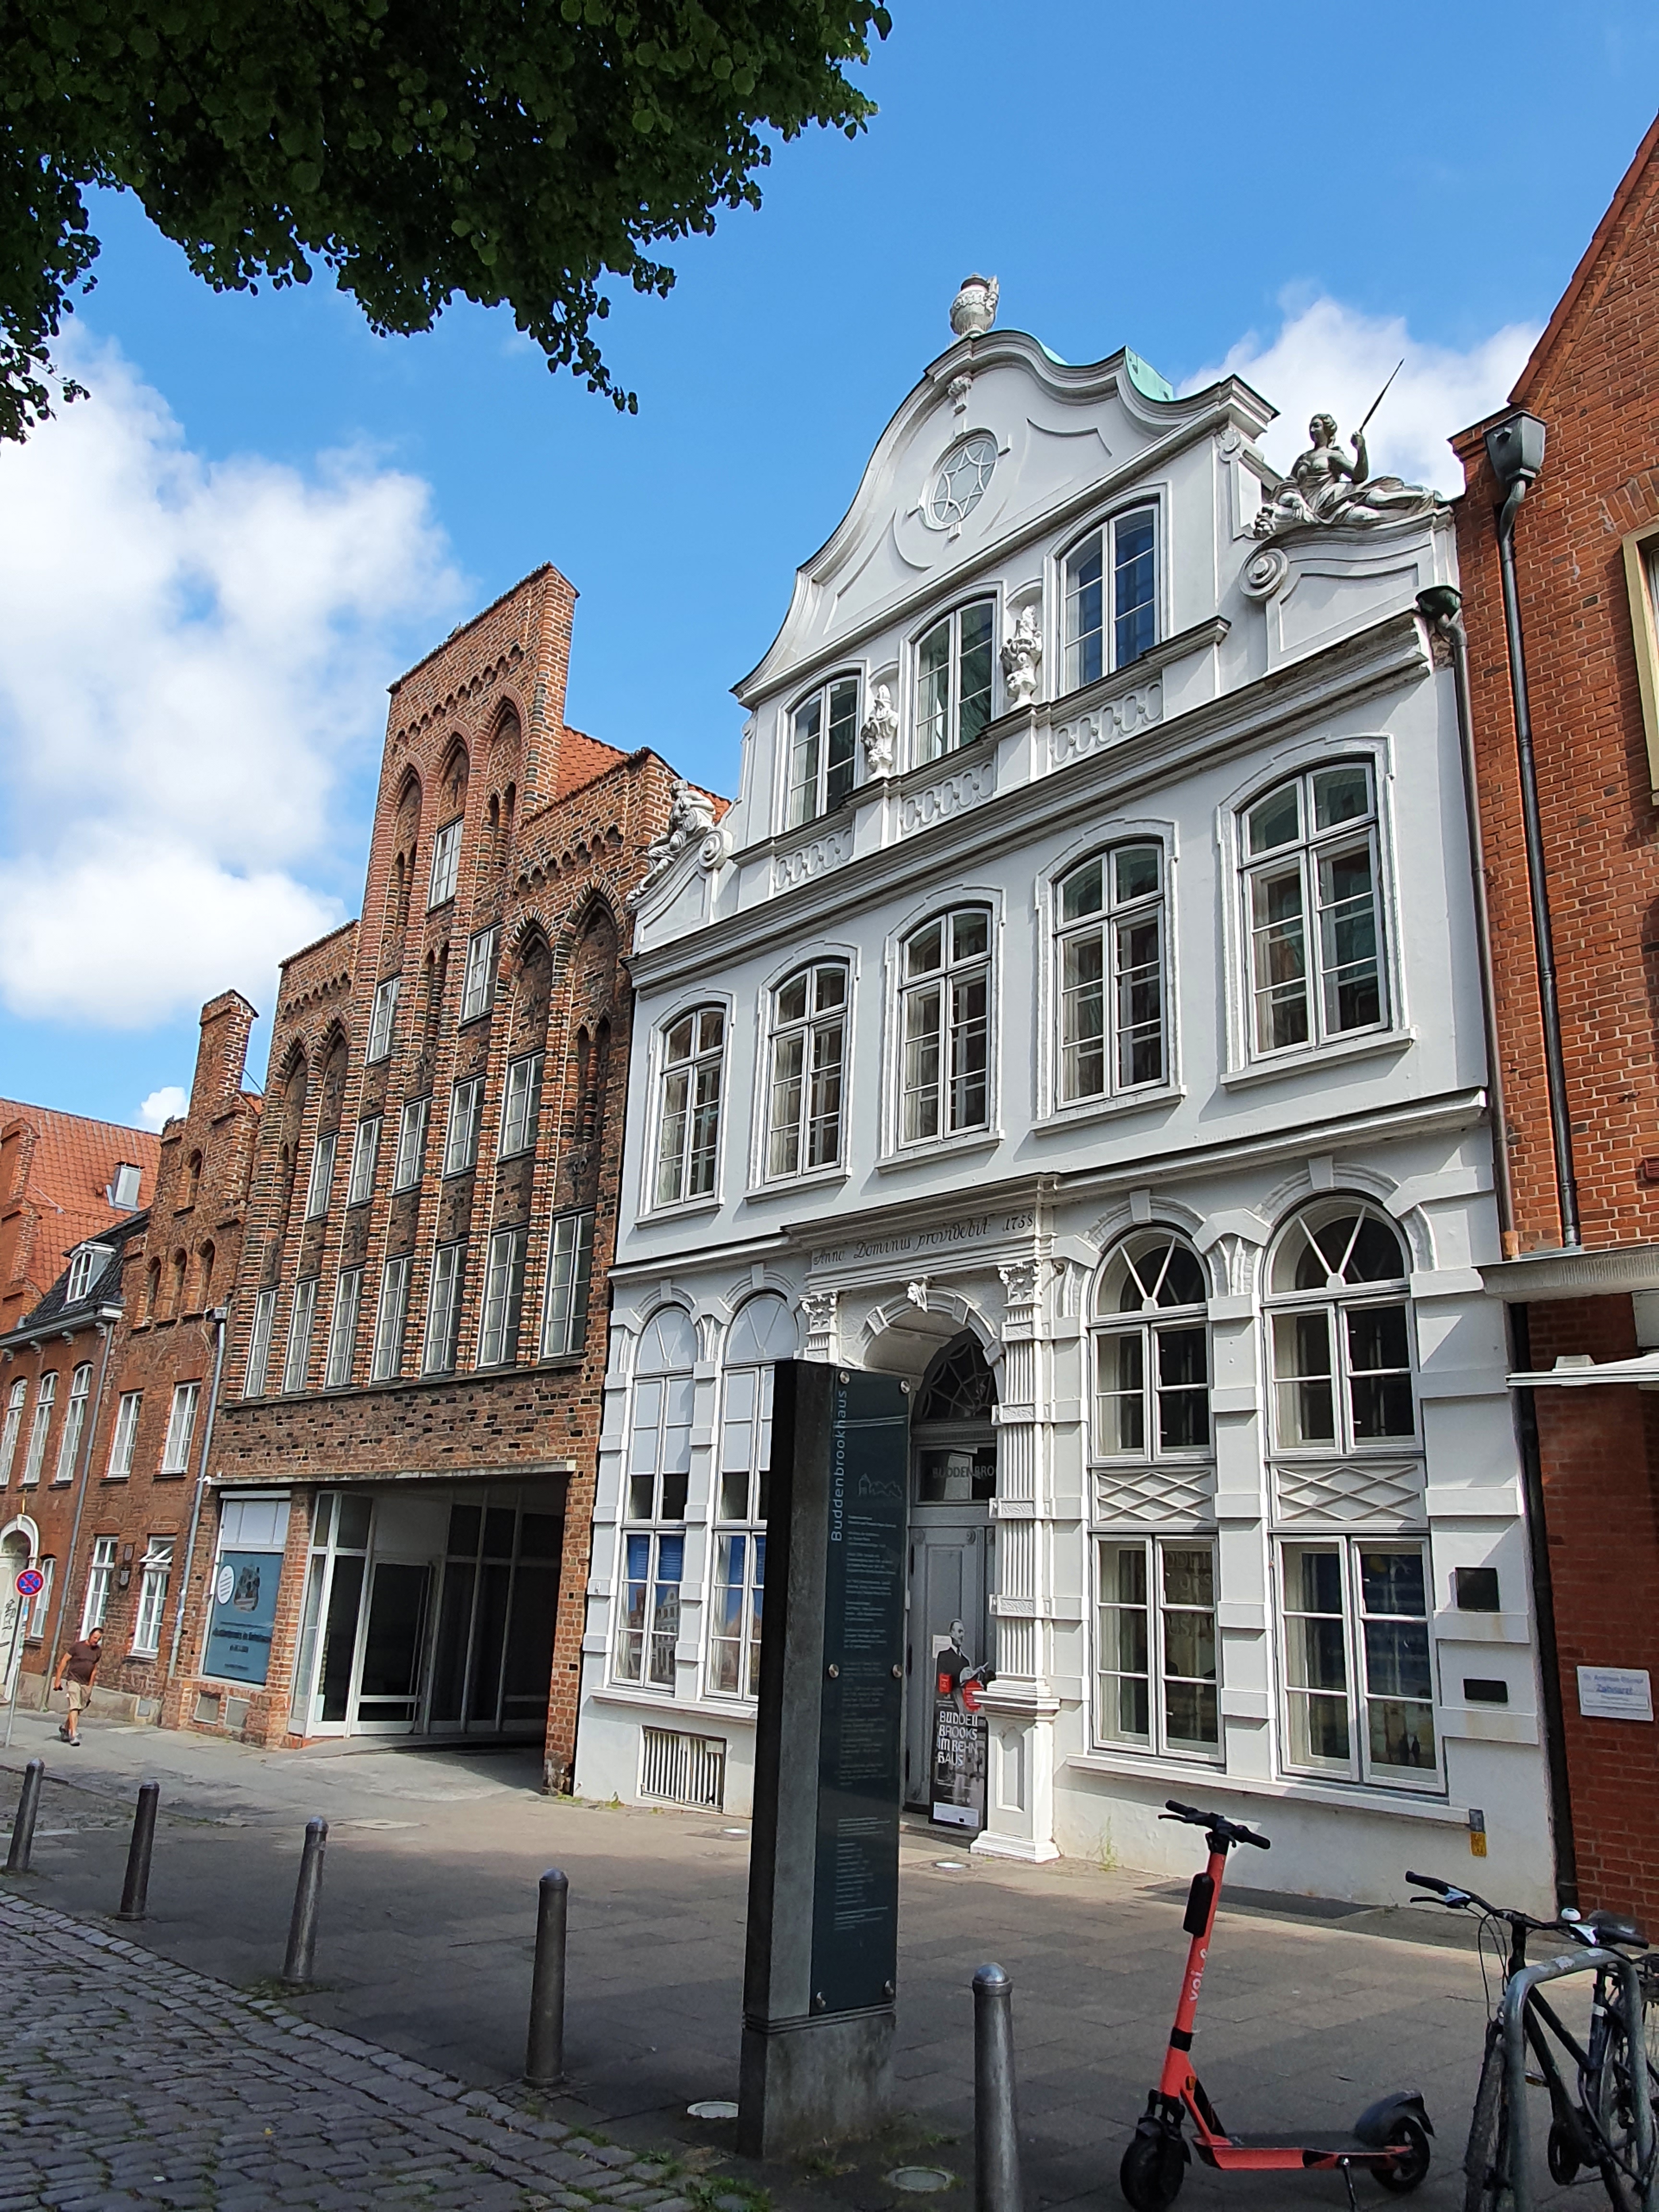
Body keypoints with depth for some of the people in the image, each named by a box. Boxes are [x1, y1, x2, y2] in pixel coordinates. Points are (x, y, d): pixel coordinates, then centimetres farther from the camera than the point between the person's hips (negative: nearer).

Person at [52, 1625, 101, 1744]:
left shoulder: (98, 1651, 6)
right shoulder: (77, 1646, -8)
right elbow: (64, 1661, -5)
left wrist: (90, 1685, 13)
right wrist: (58, 1679, -8)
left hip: (86, 1684, 5)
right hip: (74, 1681, -5)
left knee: (79, 1710, 11)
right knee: (75, 1708, -14)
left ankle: (65, 1729, 31)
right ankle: (74, 1735, -17)